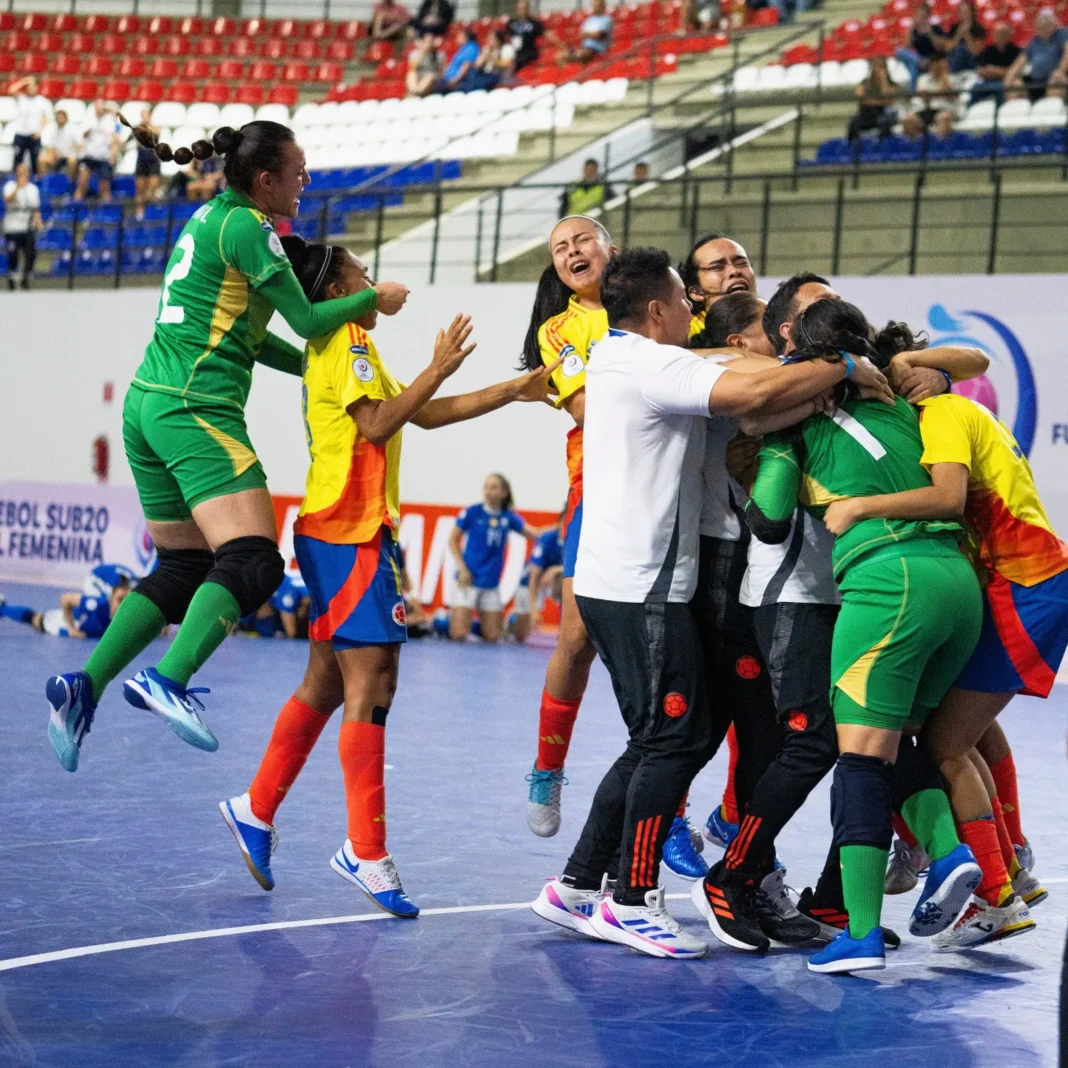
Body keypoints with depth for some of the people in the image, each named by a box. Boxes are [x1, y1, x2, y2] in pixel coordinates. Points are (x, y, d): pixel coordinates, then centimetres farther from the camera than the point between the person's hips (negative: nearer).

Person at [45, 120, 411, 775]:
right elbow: (307, 320, -8)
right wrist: (375, 299, 8)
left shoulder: (213, 216, 19)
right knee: (254, 561, -18)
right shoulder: (247, 227, -10)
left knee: (182, 571, 14)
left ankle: (83, 687, 5)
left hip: (148, 403, 10)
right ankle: (168, 681, -34)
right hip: (196, 410, -10)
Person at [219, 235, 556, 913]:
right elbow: (377, 424, -20)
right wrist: (440, 368, -16)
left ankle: (257, 810, 22)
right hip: (350, 532, -10)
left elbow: (426, 415, 25)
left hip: (344, 533, 10)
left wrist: (514, 391, 23)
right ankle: (366, 851, -12)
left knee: (327, 685, 14)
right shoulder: (346, 341, -8)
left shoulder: (345, 345, 23)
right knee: (371, 685, -12)